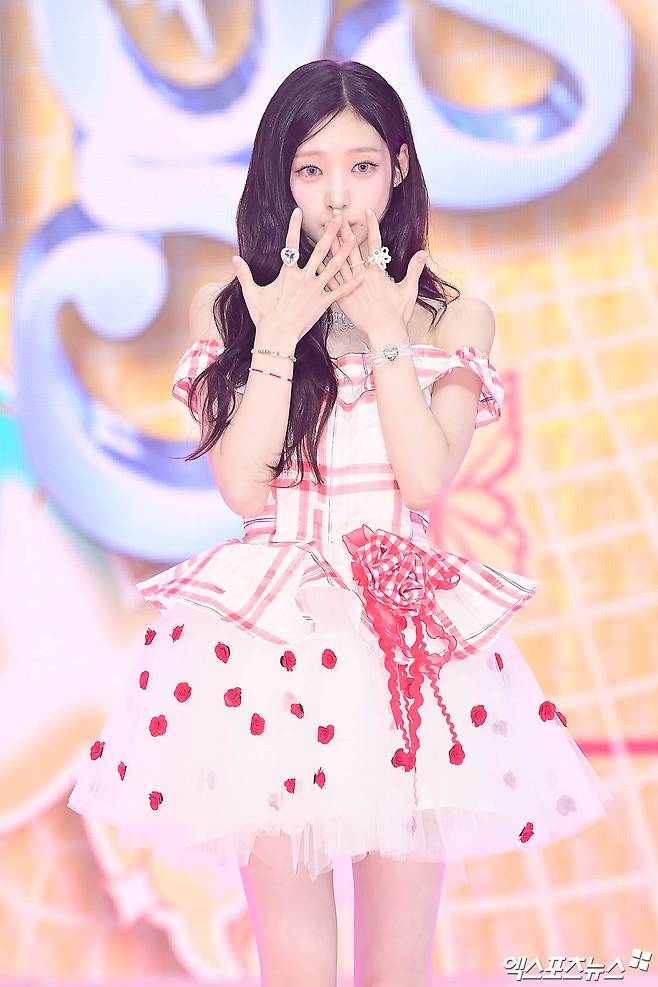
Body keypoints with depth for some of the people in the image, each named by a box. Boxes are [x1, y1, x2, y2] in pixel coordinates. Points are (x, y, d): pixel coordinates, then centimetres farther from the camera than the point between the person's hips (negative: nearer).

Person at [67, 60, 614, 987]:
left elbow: (428, 478, -8)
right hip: (271, 632, 0)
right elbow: (243, 487, -5)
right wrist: (278, 339, -10)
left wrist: (385, 334, -9)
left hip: (408, 630, 1)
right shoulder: (225, 310, 6)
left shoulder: (454, 318, 7)